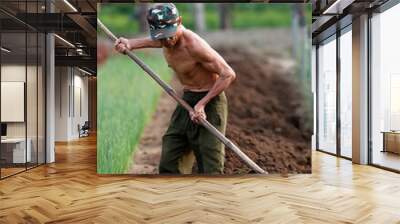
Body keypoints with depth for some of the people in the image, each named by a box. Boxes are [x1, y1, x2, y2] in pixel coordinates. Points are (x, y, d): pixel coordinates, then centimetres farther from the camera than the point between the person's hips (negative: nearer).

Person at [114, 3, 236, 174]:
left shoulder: (194, 45, -25)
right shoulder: (166, 39, -1)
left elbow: (229, 74, -23)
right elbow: (154, 41, 25)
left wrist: (202, 104, -24)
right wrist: (129, 44, 6)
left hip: (209, 102, -8)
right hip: (186, 100, 8)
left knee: (210, 168, -7)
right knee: (167, 163, 10)